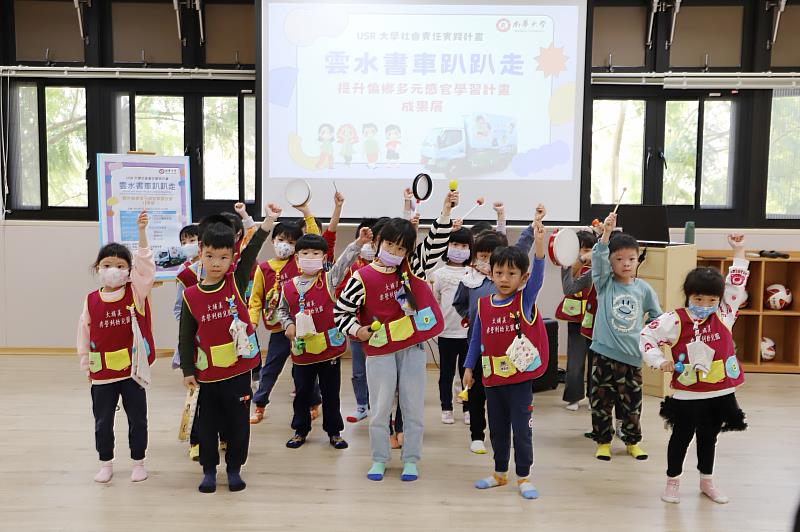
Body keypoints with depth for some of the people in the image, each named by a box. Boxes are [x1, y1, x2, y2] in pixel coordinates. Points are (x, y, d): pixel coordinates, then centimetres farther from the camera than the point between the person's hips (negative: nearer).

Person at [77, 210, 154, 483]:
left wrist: (141, 232, -28)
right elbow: (84, 333, 6)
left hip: (132, 369, -1)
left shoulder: (136, 292, -5)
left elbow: (146, 265, -19)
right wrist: (86, 364, 8)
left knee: (137, 419, 10)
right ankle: (106, 464, 31)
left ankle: (138, 462, 26)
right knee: (103, 421, 14)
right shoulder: (91, 300, -1)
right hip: (102, 372, 2)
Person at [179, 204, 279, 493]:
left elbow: (250, 254, -18)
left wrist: (269, 220, -29)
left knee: (238, 422, 11)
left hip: (238, 370, 0)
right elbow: (186, 337, 1)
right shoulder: (190, 296, -5)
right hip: (207, 373, 0)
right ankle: (209, 470, 31)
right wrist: (188, 370, 0)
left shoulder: (236, 283, -5)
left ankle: (234, 469, 28)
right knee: (208, 423, 14)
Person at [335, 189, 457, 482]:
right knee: (380, 408, 8)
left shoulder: (413, 268, -1)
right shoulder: (362, 278, -9)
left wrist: (446, 210, -19)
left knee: (414, 407, 9)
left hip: (412, 348, 2)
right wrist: (356, 329, -16)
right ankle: (379, 459, 25)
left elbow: (435, 244, -9)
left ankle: (410, 460, 23)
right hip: (379, 350, -2)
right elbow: (341, 311, -1)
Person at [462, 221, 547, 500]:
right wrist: (469, 367, 6)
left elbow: (537, 277, -25)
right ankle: (500, 472, 34)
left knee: (521, 429, 3)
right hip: (492, 378, 4)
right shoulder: (483, 305, 1)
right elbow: (476, 339, 8)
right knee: (497, 429, 17)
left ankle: (524, 477, 20)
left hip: (520, 377, -3)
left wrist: (539, 244, -38)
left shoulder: (525, 300, -7)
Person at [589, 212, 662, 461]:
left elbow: (657, 317, 13)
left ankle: (632, 441, 30)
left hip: (632, 356, 1)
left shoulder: (644, 289, 3)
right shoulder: (605, 283, -2)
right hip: (604, 353, -1)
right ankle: (603, 441, 22)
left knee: (632, 403, 11)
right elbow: (598, 259, -19)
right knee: (601, 401, 6)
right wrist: (606, 233, -32)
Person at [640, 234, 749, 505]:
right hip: (687, 394, -4)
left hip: (721, 393, 4)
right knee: (682, 436, 10)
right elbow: (647, 335, -5)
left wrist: (739, 251, -1)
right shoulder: (675, 320, -11)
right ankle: (672, 481, 26)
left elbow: (736, 286, -1)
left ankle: (706, 481, 37)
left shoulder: (724, 316, 0)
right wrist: (659, 361, -13)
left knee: (708, 437, 20)